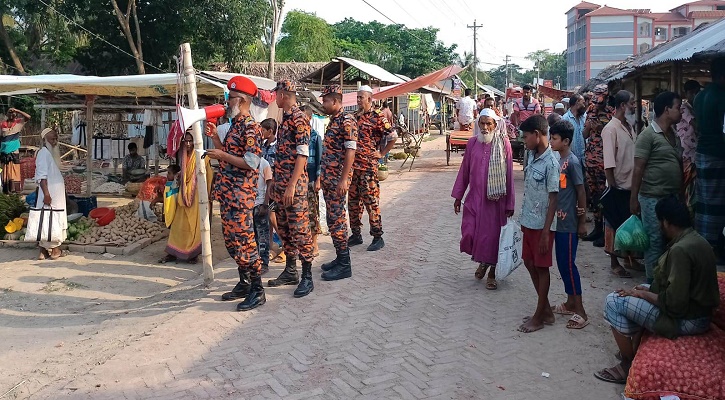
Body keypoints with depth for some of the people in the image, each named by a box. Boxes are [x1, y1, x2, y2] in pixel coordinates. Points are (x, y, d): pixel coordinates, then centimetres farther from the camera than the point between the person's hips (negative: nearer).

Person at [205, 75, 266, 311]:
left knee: (243, 240, -8)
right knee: (232, 239, 14)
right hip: (227, 193, 10)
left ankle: (257, 291, -1)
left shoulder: (250, 127, -14)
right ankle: (244, 283, 25)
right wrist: (214, 137, 11)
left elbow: (251, 162, -22)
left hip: (241, 194, -10)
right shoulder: (235, 125, 16)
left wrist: (221, 155, -18)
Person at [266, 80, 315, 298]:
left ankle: (307, 278, 2)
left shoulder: (299, 118, -12)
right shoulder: (285, 119, 16)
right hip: (281, 184, 9)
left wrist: (292, 186, -22)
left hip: (295, 184, -9)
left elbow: (302, 155, -18)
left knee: (299, 229, -5)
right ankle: (290, 271, 24)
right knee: (284, 228, 14)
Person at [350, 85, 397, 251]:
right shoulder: (354, 117, 13)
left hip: (368, 166, -7)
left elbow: (393, 137, -8)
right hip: (352, 164, 7)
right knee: (353, 201, 11)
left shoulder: (378, 118, -6)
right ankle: (356, 234, 22)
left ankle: (378, 237, 2)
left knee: (371, 202, -5)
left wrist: (381, 153, -7)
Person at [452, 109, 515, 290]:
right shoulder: (472, 143, 2)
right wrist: (458, 195, 10)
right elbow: (464, 171, 9)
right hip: (474, 197, 2)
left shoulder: (504, 144, -6)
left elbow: (509, 175, -5)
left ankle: (492, 273, 26)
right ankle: (482, 261, 30)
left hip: (495, 199, -2)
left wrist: (510, 204, -5)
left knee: (493, 236, 5)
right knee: (469, 234, -2)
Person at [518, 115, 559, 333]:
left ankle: (540, 315, 18)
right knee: (529, 263, 15)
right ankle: (546, 309, 30)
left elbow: (553, 199, -18)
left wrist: (546, 231, -18)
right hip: (529, 222, 8)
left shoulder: (551, 162, -19)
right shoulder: (532, 156, 6)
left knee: (541, 267, 4)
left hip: (541, 225, -8)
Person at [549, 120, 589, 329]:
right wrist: (552, 217, 14)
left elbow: (581, 192, -13)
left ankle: (580, 312, 2)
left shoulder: (572, 162, -15)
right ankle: (570, 303, 27)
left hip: (568, 224, -8)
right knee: (562, 263, 14)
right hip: (558, 221, 8)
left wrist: (582, 222, -12)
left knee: (568, 264, -5)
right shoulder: (558, 160, 9)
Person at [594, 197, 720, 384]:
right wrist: (647, 290, 10)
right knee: (642, 290, 26)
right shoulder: (697, 240, 5)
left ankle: (628, 366, 2)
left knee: (614, 301, -8)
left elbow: (674, 304, -27)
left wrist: (642, 294, -12)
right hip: (700, 311, 10)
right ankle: (635, 351, 24)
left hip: (685, 320, -10)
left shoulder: (680, 250, -26)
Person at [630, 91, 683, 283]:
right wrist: (634, 199, -14)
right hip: (653, 198, -7)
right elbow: (638, 169, -13)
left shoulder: (674, 135, 12)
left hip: (673, 197, 8)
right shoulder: (648, 135, -12)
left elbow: (679, 165, 18)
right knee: (655, 241, 0)